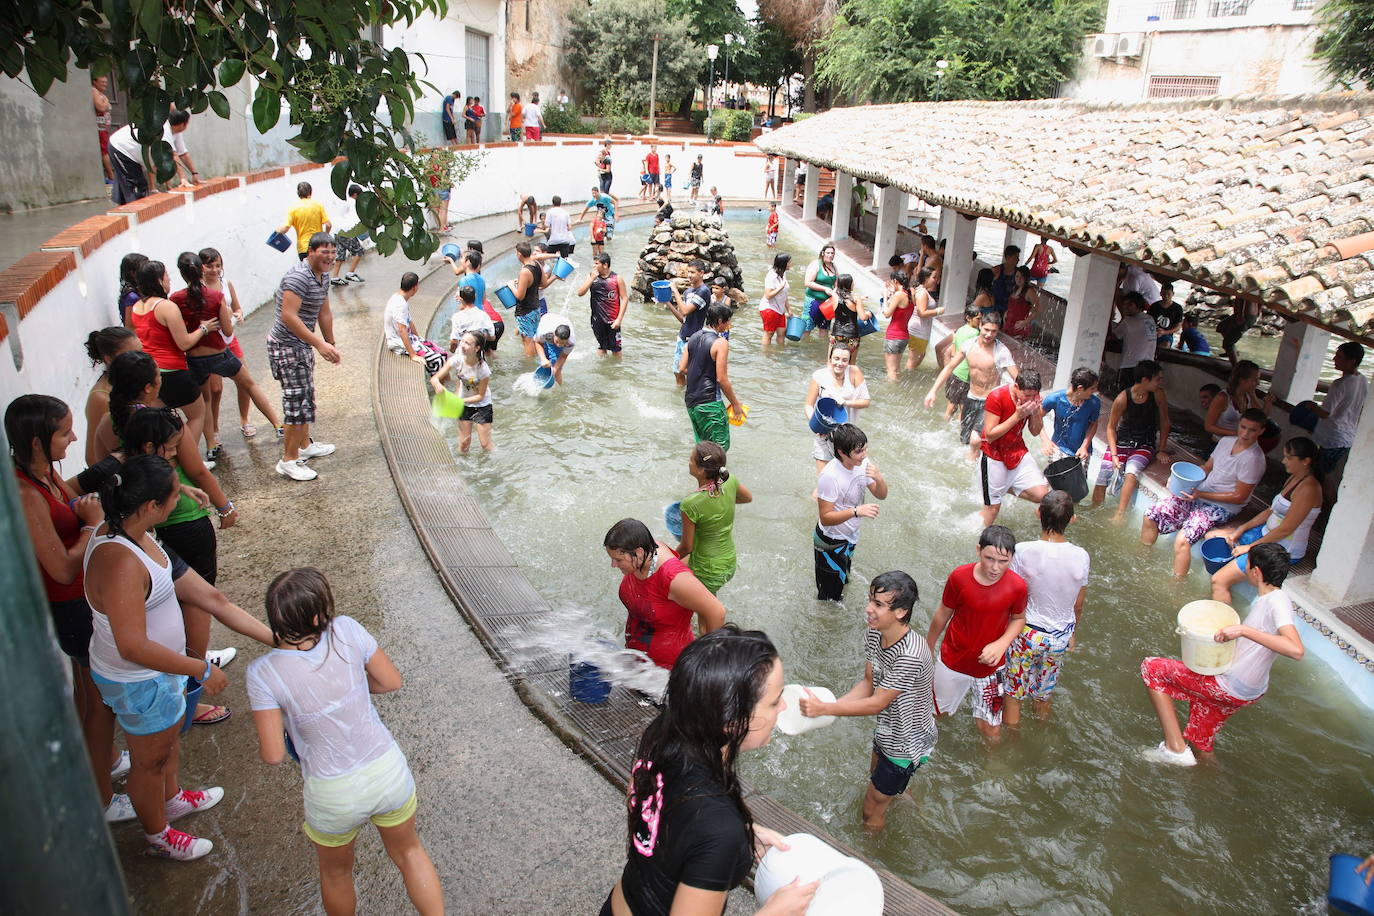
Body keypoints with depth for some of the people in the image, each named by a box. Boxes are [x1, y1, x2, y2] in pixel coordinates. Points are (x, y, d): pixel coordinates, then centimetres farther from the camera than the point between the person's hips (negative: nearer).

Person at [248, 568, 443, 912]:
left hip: (334, 796, -1)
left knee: (336, 871, 31)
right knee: (408, 851, 29)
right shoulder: (346, 630, -15)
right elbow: (392, 681, -3)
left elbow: (273, 755, -15)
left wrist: (261, 742, 8)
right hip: (389, 772, 1)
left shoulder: (262, 673, -18)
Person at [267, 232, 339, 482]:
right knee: (298, 402, -9)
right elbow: (288, 316, -30)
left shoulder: (322, 276, 8)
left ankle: (305, 445, 38)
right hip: (286, 347, -10)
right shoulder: (298, 277, -23)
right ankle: (289, 461, 0)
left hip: (302, 345, 10)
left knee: (306, 396, 21)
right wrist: (319, 344, -33)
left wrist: (331, 344, 20)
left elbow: (324, 313, 17)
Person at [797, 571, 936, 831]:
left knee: (871, 811, 11)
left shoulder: (910, 656, -39)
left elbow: (876, 704, -31)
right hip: (887, 730, 8)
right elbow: (868, 683, -3)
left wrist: (823, 709, -32)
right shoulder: (873, 635, -13)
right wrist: (829, 705, -17)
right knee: (875, 778, 34)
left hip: (906, 744, -7)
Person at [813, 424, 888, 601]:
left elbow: (881, 495, -2)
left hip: (850, 536, 8)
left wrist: (879, 479, -24)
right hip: (831, 542, -8)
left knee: (843, 580, 31)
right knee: (830, 594, 10)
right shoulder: (830, 476, -34)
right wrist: (856, 511, -44)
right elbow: (825, 518, -31)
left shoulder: (862, 464, -11)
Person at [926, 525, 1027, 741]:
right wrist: (928, 648, 8)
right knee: (940, 713, 21)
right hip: (952, 661, 0)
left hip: (990, 665, 0)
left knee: (990, 730, 8)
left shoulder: (1017, 586, -20)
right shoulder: (959, 577, -21)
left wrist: (1001, 644, -20)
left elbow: (1018, 619, 0)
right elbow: (943, 614, -5)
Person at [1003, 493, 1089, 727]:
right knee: (1043, 694, 24)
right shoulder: (1081, 557, -15)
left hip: (1027, 632, -3)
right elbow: (1078, 606, -1)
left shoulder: (1023, 552, -24)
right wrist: (1073, 634, 18)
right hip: (1061, 635, 3)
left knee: (1013, 693, 17)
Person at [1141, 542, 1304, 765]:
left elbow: (1296, 650, -36)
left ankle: (1176, 748, -4)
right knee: (1201, 742, 26)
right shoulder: (1266, 600, 10)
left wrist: (1243, 630, -37)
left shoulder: (1277, 600, -20)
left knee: (1151, 669, -4)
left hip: (1230, 687, -10)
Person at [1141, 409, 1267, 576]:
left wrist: (1201, 494, -19)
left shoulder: (1253, 459, -17)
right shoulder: (1226, 441, 5)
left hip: (1221, 507, -7)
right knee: (1151, 515, -3)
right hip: (1198, 495, 8)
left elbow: (1239, 497, -16)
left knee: (1182, 540, -27)